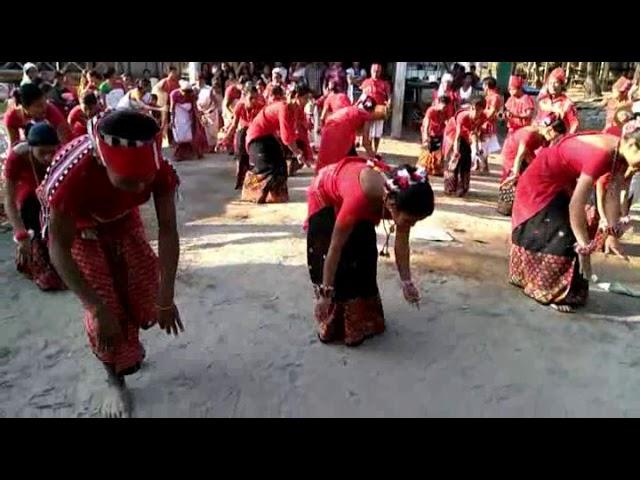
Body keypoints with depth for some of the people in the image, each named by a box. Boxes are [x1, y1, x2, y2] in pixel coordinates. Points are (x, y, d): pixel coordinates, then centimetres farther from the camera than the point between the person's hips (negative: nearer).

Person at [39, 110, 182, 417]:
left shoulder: (159, 169, -36)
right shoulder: (71, 177, -44)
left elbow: (168, 230, -27)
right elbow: (59, 250, -31)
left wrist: (166, 298, -27)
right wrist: (97, 308, -32)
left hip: (123, 219, 3)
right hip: (76, 226, -3)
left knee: (144, 289, 5)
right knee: (105, 306, -6)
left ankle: (128, 345, 39)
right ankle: (115, 380, 19)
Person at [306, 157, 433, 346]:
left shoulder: (402, 194, -29)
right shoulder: (360, 197, -46)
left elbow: (402, 242, -13)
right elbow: (335, 248, -35)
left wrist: (407, 282, -9)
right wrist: (325, 293, -28)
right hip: (325, 198, -5)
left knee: (363, 260, 3)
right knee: (336, 265, -9)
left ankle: (362, 321, 20)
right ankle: (331, 326, 8)